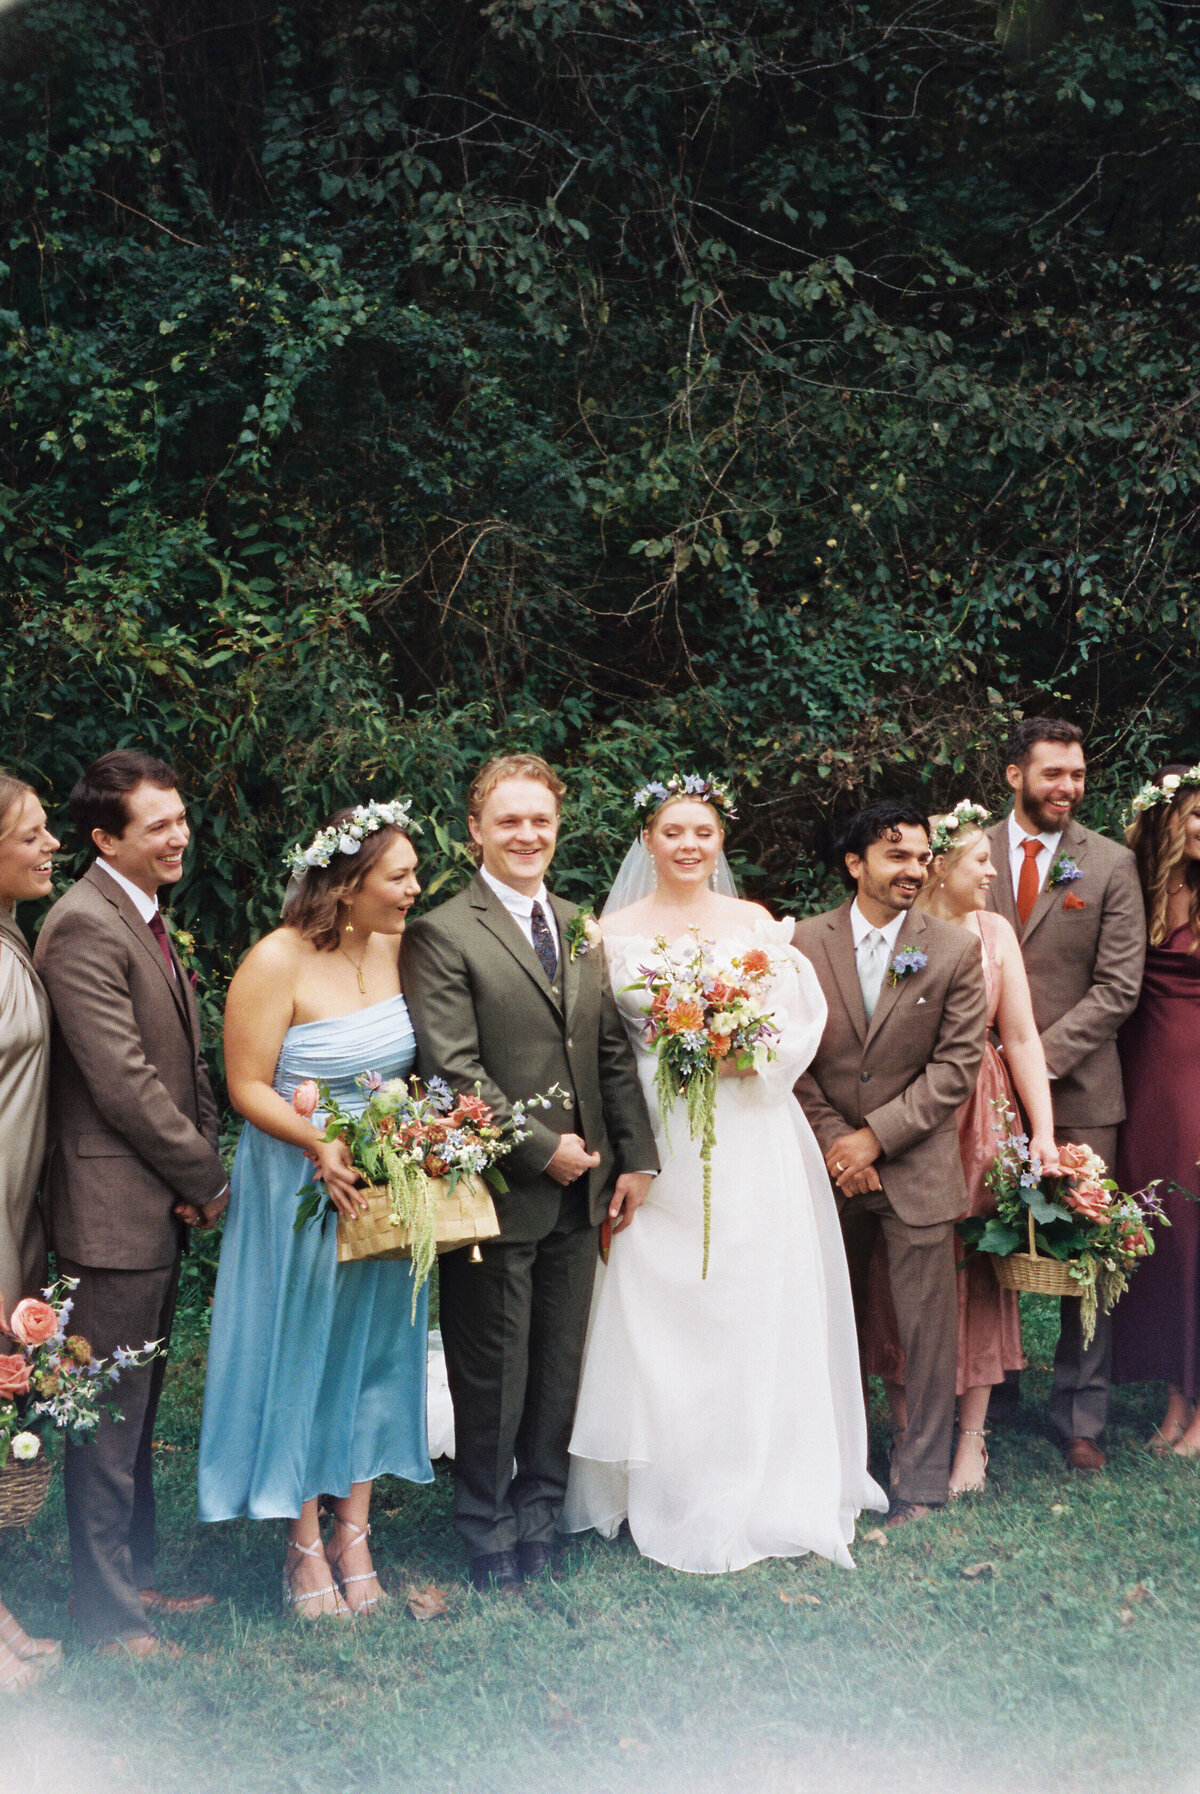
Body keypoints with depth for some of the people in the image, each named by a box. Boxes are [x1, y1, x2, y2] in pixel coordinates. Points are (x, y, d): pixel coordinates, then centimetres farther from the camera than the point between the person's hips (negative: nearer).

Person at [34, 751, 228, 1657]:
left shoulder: (149, 920, 14)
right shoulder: (84, 925, -18)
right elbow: (123, 1082, -22)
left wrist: (202, 1165, 2)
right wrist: (207, 1180, -12)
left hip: (165, 1209, 10)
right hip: (116, 1213, -10)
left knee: (137, 1413, 20)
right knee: (109, 1425, 2)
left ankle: (135, 1575, 33)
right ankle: (109, 1618, 13)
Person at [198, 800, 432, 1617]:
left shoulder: (396, 947, 0)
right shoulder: (277, 962, -17)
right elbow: (249, 1088, -15)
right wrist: (321, 1145, -28)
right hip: (302, 1187, -5)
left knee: (376, 1351, 12)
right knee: (302, 1357, 6)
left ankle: (354, 1535, 26)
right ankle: (305, 1545, 21)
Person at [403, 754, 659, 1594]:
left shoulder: (582, 928, 13)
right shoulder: (442, 935, -9)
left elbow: (615, 1052, 14)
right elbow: (454, 1069, -15)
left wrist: (637, 1156, 7)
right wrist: (543, 1148, -14)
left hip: (580, 1190, 6)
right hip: (498, 1193, -6)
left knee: (560, 1367, 14)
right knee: (492, 1374, 6)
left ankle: (540, 1515, 30)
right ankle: (489, 1532, 23)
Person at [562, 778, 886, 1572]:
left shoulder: (756, 923, 8)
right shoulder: (616, 931, 5)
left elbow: (798, 1019, 2)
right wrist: (666, 1057, -11)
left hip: (750, 1140, 1)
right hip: (658, 1142, -1)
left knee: (757, 1310, 4)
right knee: (659, 1311, 1)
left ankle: (763, 1488, 18)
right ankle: (670, 1489, 14)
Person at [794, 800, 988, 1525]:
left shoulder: (957, 949, -5)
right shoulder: (806, 942, -2)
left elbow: (957, 1064, -8)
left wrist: (875, 1136, -12)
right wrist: (834, 1141, -8)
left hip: (917, 1167, -1)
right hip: (832, 1164, 2)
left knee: (928, 1327, 3)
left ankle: (922, 1476, 16)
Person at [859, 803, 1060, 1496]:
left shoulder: (993, 932, 4)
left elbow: (1022, 1038, 1)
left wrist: (1043, 1131, -6)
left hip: (981, 1120, 3)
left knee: (976, 1271, 6)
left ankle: (972, 1438, 17)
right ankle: (909, 1437, 19)